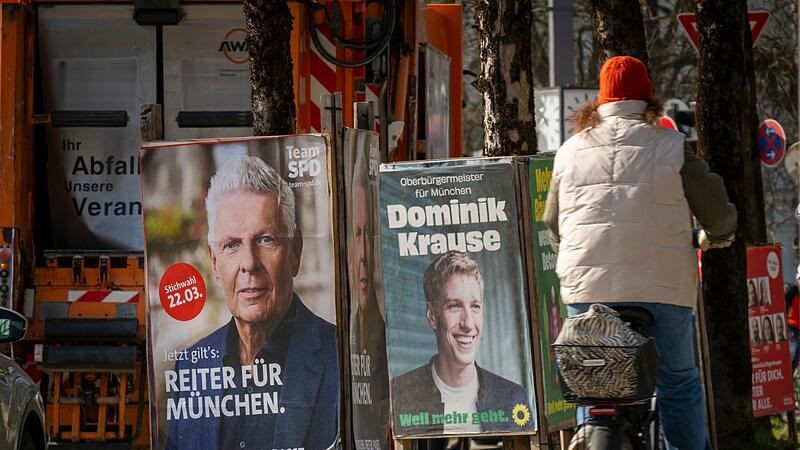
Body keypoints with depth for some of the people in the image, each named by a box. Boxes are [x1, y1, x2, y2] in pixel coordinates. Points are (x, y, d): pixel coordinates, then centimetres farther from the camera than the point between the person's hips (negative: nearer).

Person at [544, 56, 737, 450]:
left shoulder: (571, 150, 11)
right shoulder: (670, 146, 2)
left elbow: (553, 225, 19)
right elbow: (715, 209, 7)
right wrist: (716, 237, 30)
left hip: (587, 287, 2)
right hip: (661, 287, -2)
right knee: (678, 385, 9)